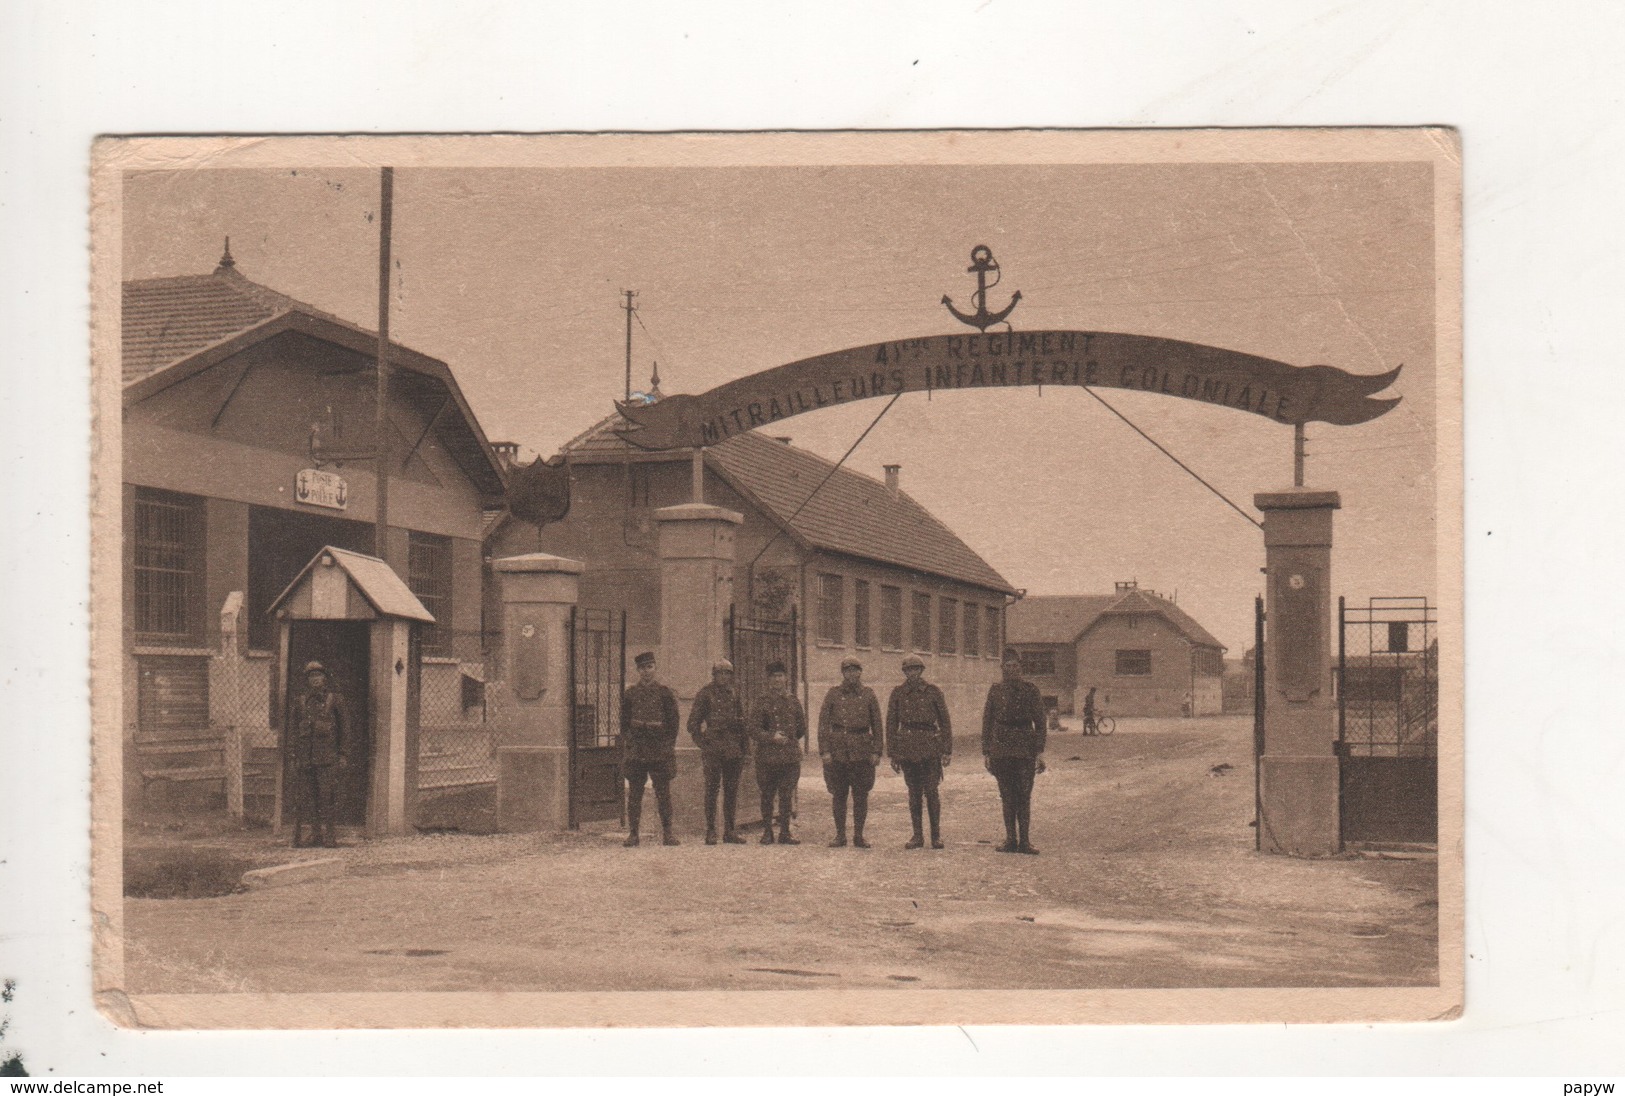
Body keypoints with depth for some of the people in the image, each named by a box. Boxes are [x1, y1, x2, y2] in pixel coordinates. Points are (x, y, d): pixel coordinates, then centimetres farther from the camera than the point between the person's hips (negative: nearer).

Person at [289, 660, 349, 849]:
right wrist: (295, 753, 1)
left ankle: (327, 835, 1)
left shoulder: (335, 699, 7)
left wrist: (344, 755, 2)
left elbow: (345, 727, 8)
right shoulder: (299, 701, 11)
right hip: (305, 755, 1)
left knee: (327, 796, -4)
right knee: (303, 796, 0)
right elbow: (292, 728, 11)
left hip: (328, 756, -1)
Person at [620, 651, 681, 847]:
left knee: (663, 792, 0)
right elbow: (624, 723, 10)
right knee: (634, 793, 0)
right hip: (636, 748, 1)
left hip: (660, 750, -1)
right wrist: (626, 746, 0)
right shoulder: (630, 695, 9)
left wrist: (669, 746, -1)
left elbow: (673, 723, 7)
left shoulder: (665, 694, 7)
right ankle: (632, 834, 4)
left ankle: (667, 833, 6)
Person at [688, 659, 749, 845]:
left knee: (732, 791, 6)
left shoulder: (734, 694, 13)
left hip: (733, 750, 5)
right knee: (712, 790, -3)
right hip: (713, 749, -5)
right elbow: (693, 723, 0)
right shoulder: (705, 694, -1)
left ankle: (729, 831, 12)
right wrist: (703, 744, -8)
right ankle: (710, 832, 1)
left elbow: (742, 722, 19)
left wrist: (744, 748, 12)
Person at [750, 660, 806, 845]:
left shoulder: (794, 703, 11)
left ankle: (785, 833, 10)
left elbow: (802, 729, 21)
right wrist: (772, 737, -18)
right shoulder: (761, 704, 2)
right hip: (767, 757, -2)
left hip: (791, 757, 2)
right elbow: (754, 730, -6)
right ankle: (767, 832, 12)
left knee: (786, 796, 4)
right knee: (767, 796, 3)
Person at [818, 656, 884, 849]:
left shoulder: (868, 694, 7)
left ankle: (859, 835, 10)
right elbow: (823, 723, 2)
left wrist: (877, 752, 0)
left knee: (861, 795, 2)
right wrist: (825, 751, -6)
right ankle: (840, 835, 12)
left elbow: (877, 725, 7)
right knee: (838, 795, 4)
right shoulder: (833, 694, 4)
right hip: (837, 751, 0)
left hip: (862, 752, 0)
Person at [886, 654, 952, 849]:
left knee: (931, 791, -4)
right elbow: (891, 724, 9)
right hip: (907, 749, 2)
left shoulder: (933, 691, 2)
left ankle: (936, 835, 5)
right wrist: (892, 754, 5)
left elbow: (944, 721, 5)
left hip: (930, 748, -2)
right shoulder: (897, 693, 6)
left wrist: (947, 750, 1)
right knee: (914, 793, 5)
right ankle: (917, 836, 11)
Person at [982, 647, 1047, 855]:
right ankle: (1011, 839, 10)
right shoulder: (996, 690, 8)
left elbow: (1040, 722, 3)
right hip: (1000, 749, 2)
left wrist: (1040, 752, -4)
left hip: (1025, 749, -2)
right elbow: (987, 722, 10)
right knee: (1007, 796, 5)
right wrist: (986, 752, 4)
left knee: (1024, 796, -3)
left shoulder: (1031, 690, 3)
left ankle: (1024, 840, 0)